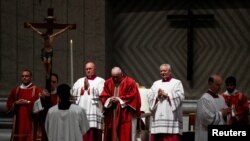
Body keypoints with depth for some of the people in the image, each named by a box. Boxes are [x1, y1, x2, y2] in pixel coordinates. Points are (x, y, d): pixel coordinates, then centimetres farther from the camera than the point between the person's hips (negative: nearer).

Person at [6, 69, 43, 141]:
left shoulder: (37, 90, 1)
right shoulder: (15, 90, 14)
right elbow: (9, 104, 13)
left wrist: (28, 102, -17)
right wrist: (16, 103, -6)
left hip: (30, 121, -4)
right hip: (18, 121, 4)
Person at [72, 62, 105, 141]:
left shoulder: (100, 81, 8)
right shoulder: (80, 81, 21)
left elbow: (100, 93, -9)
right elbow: (74, 92, 6)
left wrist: (88, 87, -2)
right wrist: (83, 87, -5)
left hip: (94, 111, -3)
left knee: (94, 133, -9)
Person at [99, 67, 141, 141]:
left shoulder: (130, 82, -4)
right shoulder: (108, 83, 9)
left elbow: (133, 96, -10)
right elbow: (103, 96, 9)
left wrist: (119, 99, -13)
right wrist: (110, 99, -13)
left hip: (126, 115, -5)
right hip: (111, 115, 5)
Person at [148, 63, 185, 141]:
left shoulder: (177, 83, 8)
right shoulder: (156, 84, 21)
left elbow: (180, 96, -6)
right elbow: (150, 97, 9)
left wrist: (166, 95, -8)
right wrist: (157, 95, -9)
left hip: (171, 117, -4)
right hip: (158, 117, 4)